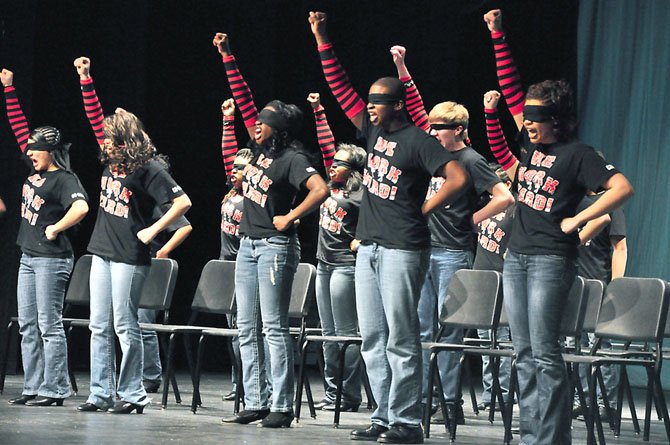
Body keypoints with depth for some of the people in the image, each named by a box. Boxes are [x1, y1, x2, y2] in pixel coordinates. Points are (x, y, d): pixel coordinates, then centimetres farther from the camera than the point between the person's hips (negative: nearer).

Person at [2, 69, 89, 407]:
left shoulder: (64, 179, -13)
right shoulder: (35, 170, 10)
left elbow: (81, 207, -31)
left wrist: (55, 229, -21)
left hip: (52, 259, -9)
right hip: (29, 258, 9)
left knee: (49, 326, -7)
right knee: (28, 326, 9)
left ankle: (54, 390, -5)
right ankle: (33, 388, 12)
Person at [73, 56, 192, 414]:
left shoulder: (148, 167, -12)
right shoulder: (111, 159, 9)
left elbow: (182, 202, -17)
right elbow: (96, 119, 15)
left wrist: (153, 231, -15)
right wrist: (85, 79, 11)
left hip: (129, 257, -8)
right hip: (103, 251, 8)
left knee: (125, 325, -5)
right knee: (100, 326, 6)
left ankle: (132, 395, 1)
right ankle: (101, 394, 9)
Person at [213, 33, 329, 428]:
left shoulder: (292, 158, -12)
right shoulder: (260, 148, 10)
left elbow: (321, 190, -28)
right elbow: (244, 100, 17)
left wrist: (289, 218, -20)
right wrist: (227, 55, 17)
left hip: (275, 246, -9)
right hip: (248, 244, 9)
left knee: (274, 328, -9)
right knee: (248, 329, 7)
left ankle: (282, 407, -8)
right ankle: (255, 403, 9)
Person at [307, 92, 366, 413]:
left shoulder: (360, 194, -10)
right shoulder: (332, 185, 12)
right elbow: (326, 145, 17)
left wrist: (361, 241, -15)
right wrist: (319, 112, 16)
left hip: (346, 265, -9)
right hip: (324, 263, 9)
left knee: (346, 333, -7)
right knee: (329, 334, 9)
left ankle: (349, 396, -5)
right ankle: (332, 393, 11)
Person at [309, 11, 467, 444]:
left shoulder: (418, 140, -9)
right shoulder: (373, 130, 11)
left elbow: (457, 178, -17)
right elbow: (341, 87, 14)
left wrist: (422, 211, -10)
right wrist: (321, 38, 10)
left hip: (403, 249, -8)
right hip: (370, 246, 8)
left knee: (402, 339, -6)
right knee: (373, 339, 8)